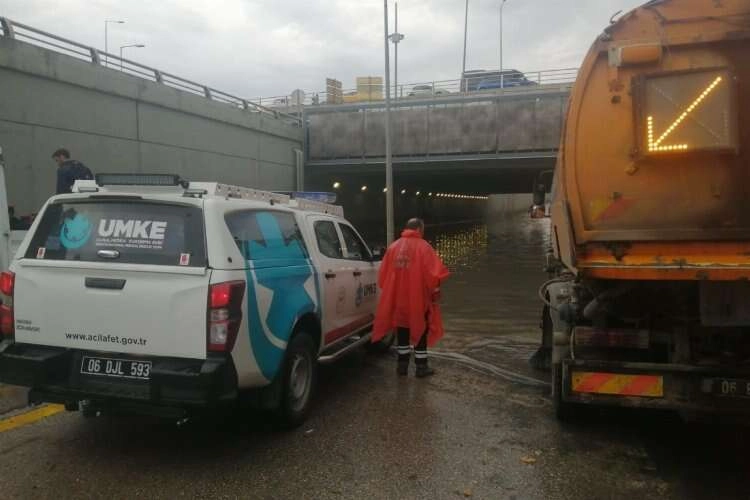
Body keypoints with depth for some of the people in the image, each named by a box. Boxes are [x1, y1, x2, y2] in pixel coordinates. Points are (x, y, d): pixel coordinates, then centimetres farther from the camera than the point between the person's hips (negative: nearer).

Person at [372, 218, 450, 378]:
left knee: (403, 330, 16)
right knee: (420, 330, 7)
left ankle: (403, 364, 20)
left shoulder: (393, 247, 6)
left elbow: (383, 274, 7)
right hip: (418, 298, -4)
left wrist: (391, 291, 19)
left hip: (397, 297, 4)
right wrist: (435, 291, 0)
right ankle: (421, 366, 11)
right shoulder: (423, 246, -8)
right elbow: (434, 273, -14)